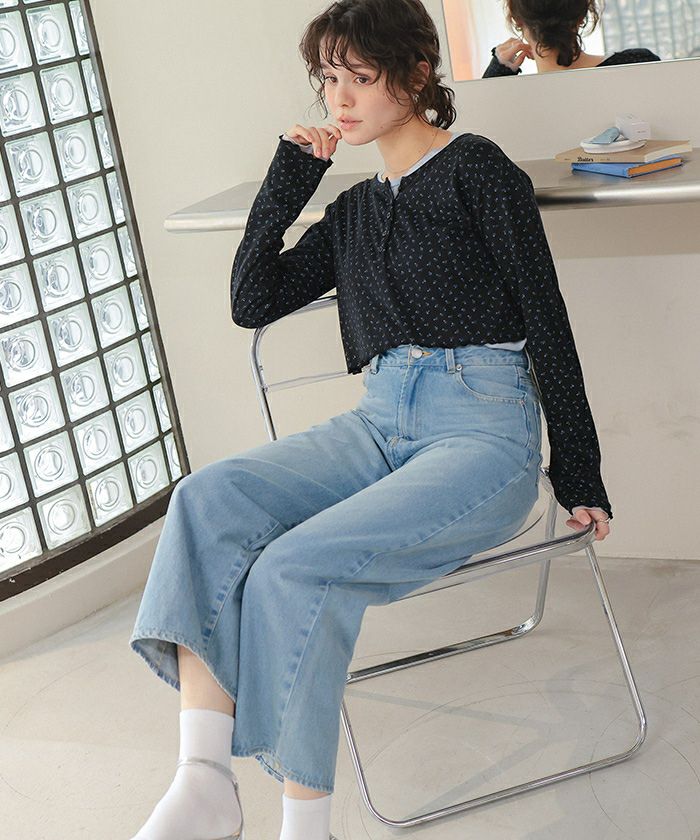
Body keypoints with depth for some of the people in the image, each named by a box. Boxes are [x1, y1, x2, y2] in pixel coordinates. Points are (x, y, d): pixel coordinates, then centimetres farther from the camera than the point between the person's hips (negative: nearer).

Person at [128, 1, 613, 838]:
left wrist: (579, 477, -2)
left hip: (484, 430, -6)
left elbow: (546, 320, -1)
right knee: (209, 498, -22)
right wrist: (287, 178, 12)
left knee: (295, 568, -28)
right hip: (382, 423, 6)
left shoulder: (476, 170, 2)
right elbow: (251, 303, 17)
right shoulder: (354, 210, 21)